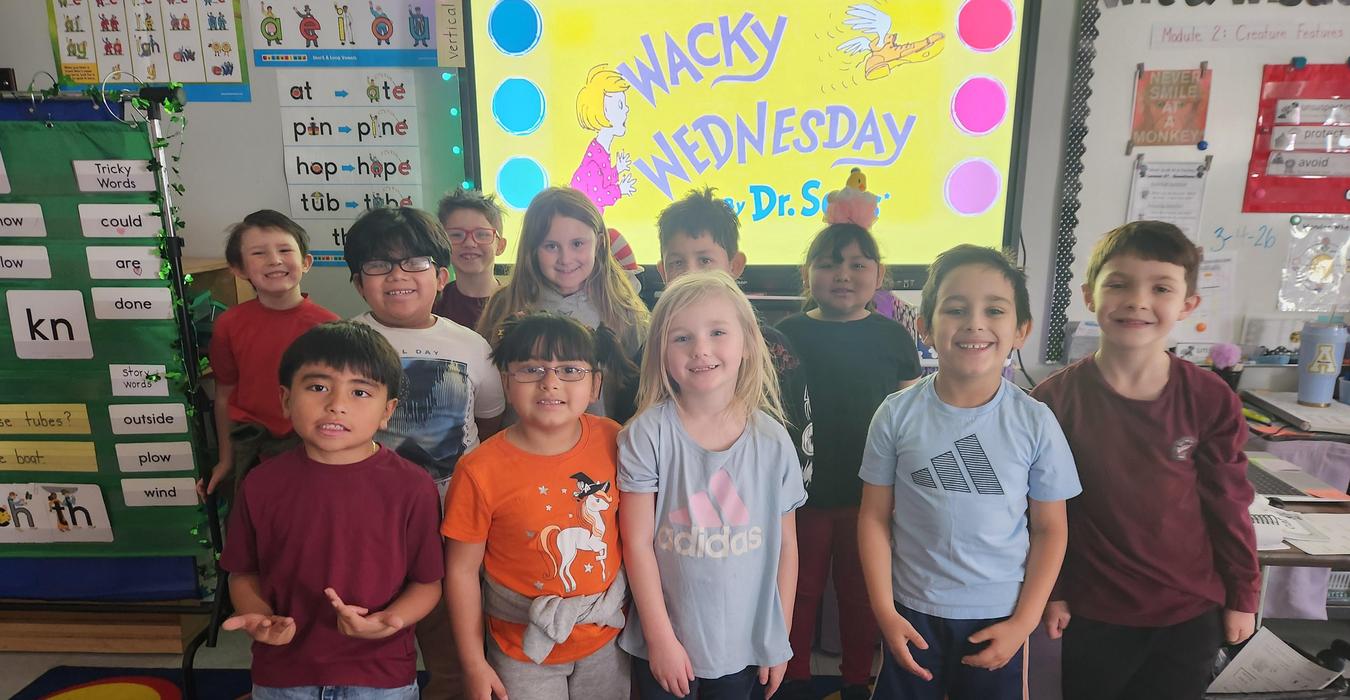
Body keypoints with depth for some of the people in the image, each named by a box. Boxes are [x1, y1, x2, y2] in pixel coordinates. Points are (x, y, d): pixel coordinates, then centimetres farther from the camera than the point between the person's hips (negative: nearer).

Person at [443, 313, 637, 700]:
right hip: (525, 650, -2)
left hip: (607, 638, 3)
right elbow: (462, 569, -10)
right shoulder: (481, 471, -20)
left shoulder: (612, 442, -12)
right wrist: (474, 664, -6)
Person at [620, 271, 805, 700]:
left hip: (746, 644, 2)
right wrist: (661, 638, -9)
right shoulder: (648, 435, -14)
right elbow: (638, 543, -10)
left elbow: (785, 546, 1)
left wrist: (780, 638, 4)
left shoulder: (772, 440, -7)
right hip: (664, 642, -1)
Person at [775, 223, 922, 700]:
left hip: (869, 495, 1)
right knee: (800, 590, 15)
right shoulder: (787, 335, -4)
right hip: (804, 493, 0)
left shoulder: (893, 338, -1)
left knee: (861, 593, 16)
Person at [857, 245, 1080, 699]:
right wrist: (884, 612, -5)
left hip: (999, 618, 0)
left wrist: (1024, 622, -5)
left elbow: (1050, 529, -2)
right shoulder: (897, 414, -11)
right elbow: (875, 516, -4)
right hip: (912, 612, 0)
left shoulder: (1035, 422, -10)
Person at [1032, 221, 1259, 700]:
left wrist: (1242, 597, 6)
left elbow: (1228, 505, 0)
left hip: (1192, 611, 1)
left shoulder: (1211, 401, -10)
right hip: (1095, 612, -1)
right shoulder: (1055, 400, -14)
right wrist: (1050, 591, -1)